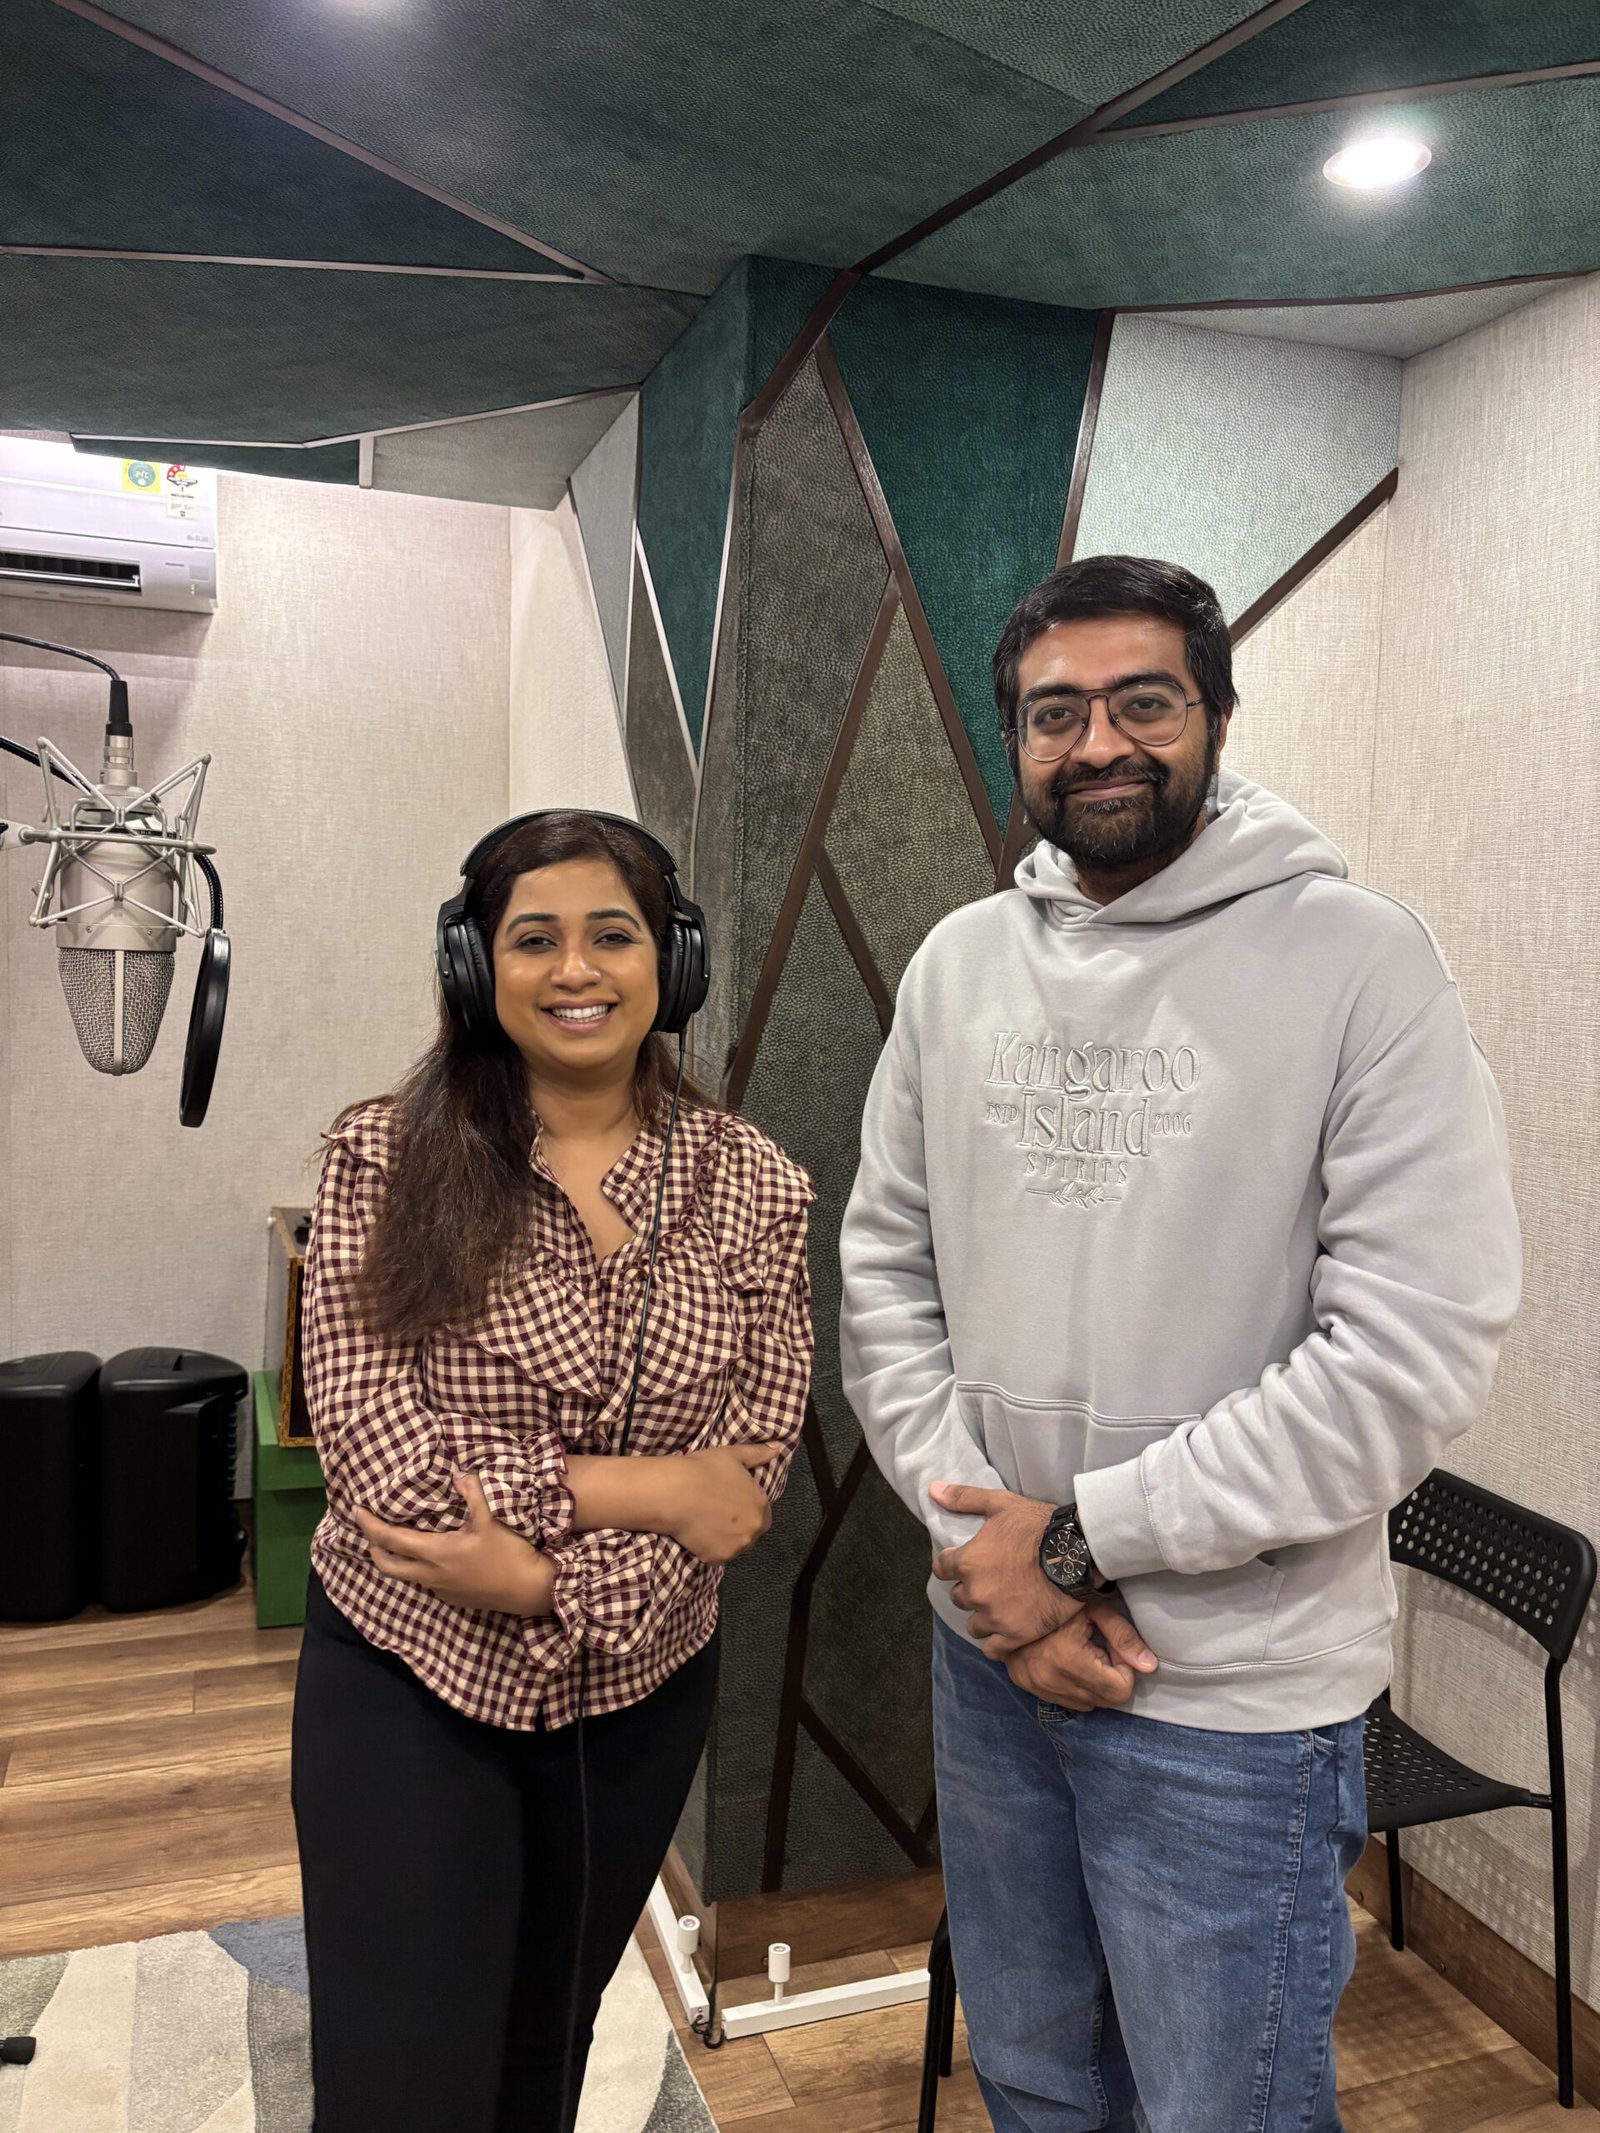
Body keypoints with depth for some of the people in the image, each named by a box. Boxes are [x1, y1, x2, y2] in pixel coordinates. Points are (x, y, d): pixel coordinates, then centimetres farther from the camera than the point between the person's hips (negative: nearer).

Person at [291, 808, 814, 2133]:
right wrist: (621, 1487, -22)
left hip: (641, 1687, 3)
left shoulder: (753, 1187, -7)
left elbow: (748, 1474, -10)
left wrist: (554, 1584, -22)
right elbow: (372, 1439, -18)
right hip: (405, 1683, -2)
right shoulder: (389, 1157, -12)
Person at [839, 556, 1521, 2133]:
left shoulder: (1357, 962, -14)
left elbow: (1414, 1355, -20)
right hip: (988, 1648, 5)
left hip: (1234, 1700, -4)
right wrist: (980, 1536, -10)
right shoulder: (960, 961, 1)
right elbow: (886, 1270, 2)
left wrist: (1083, 1537, -17)